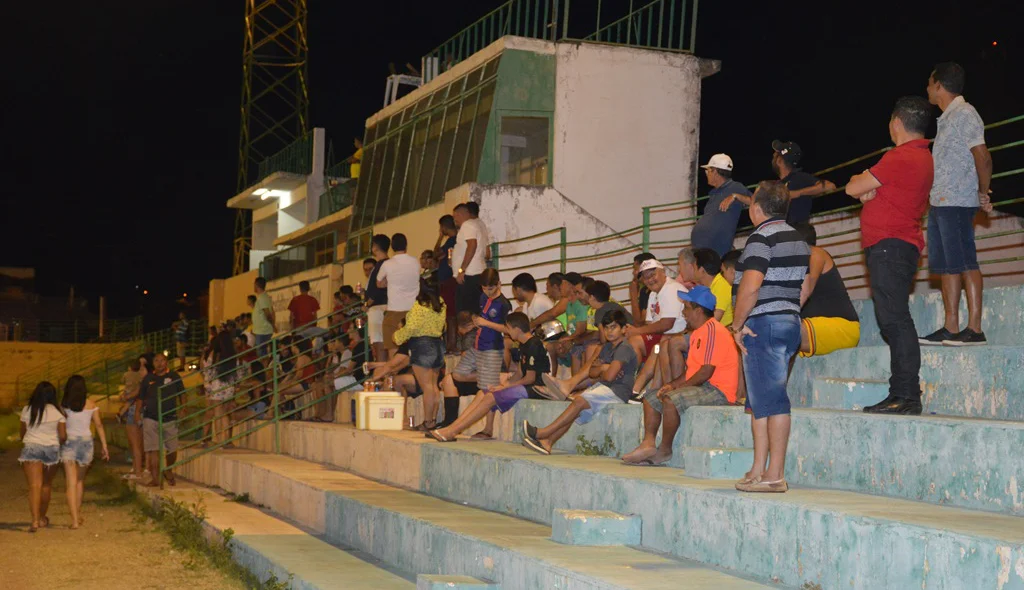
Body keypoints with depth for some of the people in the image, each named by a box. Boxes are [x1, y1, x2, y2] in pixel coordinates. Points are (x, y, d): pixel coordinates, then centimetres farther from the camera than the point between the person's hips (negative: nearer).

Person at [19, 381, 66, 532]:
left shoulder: (27, 410, 0)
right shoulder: (58, 412, -3)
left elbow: (22, 434, 8)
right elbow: (63, 436, -6)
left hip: (31, 448, -1)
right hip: (52, 449, 1)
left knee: (34, 486, -8)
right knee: (46, 485, 17)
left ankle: (35, 520, -22)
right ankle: (42, 518, 30)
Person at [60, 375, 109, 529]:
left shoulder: (64, 404, -3)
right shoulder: (90, 404, 1)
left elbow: (60, 425, -8)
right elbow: (99, 425, 2)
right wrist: (104, 445, 8)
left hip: (68, 441, -2)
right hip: (86, 441, 2)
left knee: (71, 482, -4)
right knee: (80, 480, 21)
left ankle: (75, 519, -12)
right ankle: (78, 513, 28)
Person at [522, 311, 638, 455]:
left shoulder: (624, 348, -13)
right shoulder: (607, 347, 18)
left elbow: (610, 376, -22)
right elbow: (591, 371, 15)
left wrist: (601, 374, 1)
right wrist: (603, 367, -7)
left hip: (617, 392, -9)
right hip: (604, 387, 9)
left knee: (579, 402, -23)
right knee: (575, 410, -7)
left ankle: (541, 433, -23)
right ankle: (547, 443, -17)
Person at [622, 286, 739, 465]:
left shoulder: (713, 331, -16)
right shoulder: (698, 333, 19)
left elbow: (706, 371, -22)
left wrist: (678, 387, -15)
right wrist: (673, 384, 4)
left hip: (718, 390, -11)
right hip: (702, 387, 11)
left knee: (670, 400, -31)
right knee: (651, 396, 10)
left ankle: (665, 450, -17)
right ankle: (648, 444, -2)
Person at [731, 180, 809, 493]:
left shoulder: (761, 238, -12)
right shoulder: (799, 239, 16)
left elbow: (750, 287, -21)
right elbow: (804, 287, 19)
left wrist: (738, 324, -13)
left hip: (763, 324, -9)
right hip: (790, 323, 9)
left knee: (771, 398, -8)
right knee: (760, 399, 14)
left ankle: (776, 474, -7)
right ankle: (759, 470, 15)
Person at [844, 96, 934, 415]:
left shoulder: (900, 157, -14)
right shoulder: (922, 156, 20)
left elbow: (852, 188, -9)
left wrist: (860, 181, 11)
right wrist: (868, 191, 3)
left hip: (889, 245, -10)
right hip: (897, 246, 10)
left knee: (894, 319, -13)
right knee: (894, 320, 10)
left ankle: (907, 395, -15)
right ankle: (901, 395, 11)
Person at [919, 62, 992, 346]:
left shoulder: (964, 114, -9)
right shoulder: (947, 118, 20)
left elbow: (983, 157, -15)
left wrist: (983, 194, -9)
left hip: (957, 202, -10)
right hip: (940, 202, 10)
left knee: (964, 263, -10)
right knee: (945, 264, 8)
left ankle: (974, 329, -10)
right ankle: (950, 329, 10)